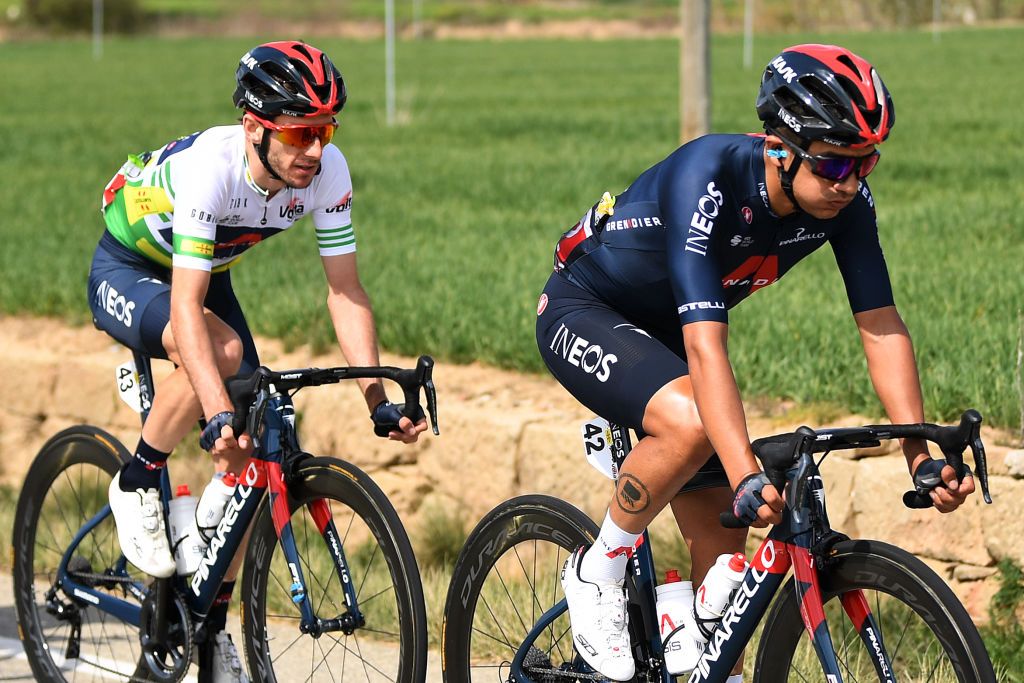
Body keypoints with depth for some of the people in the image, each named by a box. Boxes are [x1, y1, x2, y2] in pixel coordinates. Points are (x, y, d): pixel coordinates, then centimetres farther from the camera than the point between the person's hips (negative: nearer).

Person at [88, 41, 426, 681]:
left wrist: (378, 399, -26)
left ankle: (212, 624, 10)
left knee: (249, 453, -6)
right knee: (220, 350, -36)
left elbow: (345, 289, -17)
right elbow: (186, 307, -43)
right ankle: (137, 484, -12)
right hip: (127, 271, -6)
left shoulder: (328, 171, -23)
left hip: (206, 273, 6)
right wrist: (219, 416, -53)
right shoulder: (207, 167, -38)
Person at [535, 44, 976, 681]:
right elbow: (705, 344, -43)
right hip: (584, 313, -7)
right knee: (690, 422, -35)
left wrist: (922, 454, -25)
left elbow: (882, 325, -15)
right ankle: (598, 572, -13)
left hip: (662, 330, 7)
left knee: (722, 546, 1)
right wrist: (746, 477, -51)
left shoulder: (846, 198, -19)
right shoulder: (708, 179, -37)